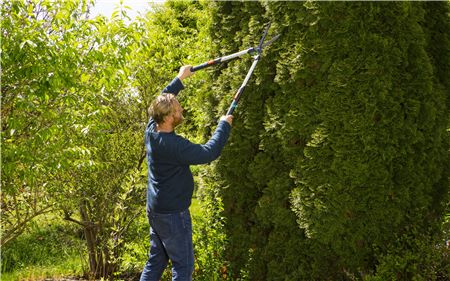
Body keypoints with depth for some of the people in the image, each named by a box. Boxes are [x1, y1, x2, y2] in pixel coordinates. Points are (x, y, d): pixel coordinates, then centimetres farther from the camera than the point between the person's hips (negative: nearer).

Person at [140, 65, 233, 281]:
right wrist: (224, 125, -12)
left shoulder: (151, 130, -3)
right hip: (173, 213, -9)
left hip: (155, 210, 9)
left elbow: (163, 99, 14)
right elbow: (209, 152, -25)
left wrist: (180, 79, 21)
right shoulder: (173, 145, -27)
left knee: (155, 262, 18)